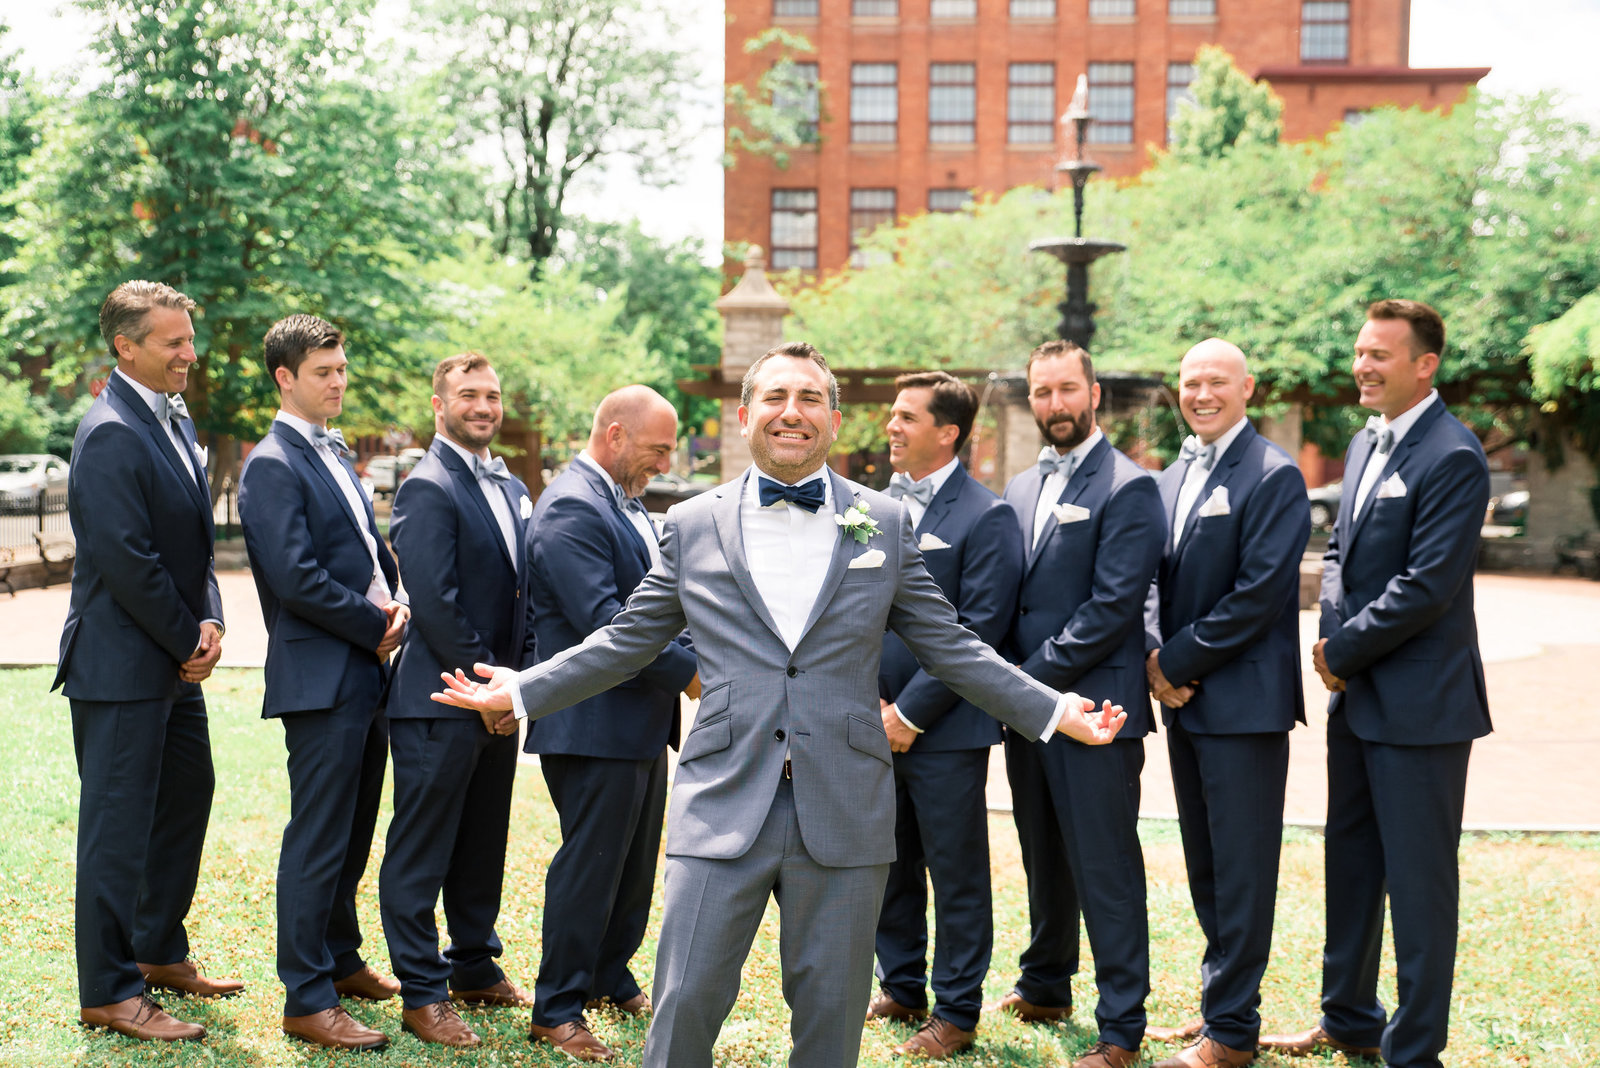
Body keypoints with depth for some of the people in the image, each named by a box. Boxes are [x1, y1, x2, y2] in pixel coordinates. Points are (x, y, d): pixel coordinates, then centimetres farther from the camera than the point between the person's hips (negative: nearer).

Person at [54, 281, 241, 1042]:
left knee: (185, 802, 19)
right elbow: (126, 559, -22)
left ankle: (160, 953, 35)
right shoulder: (110, 434, -18)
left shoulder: (175, 422, 12)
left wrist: (209, 622, -1)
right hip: (122, 665, -10)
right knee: (118, 823, -1)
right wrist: (187, 642, -12)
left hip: (174, 663, 10)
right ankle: (108, 993, 10)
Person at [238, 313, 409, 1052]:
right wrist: (375, 626, -12)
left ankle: (341, 959, 33)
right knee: (317, 842, -4)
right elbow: (295, 577, -21)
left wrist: (396, 604, 3)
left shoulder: (332, 453, 17)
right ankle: (307, 1000, 4)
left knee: (353, 832, 18)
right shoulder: (273, 466, -13)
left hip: (364, 673, 9)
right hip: (319, 679, -9)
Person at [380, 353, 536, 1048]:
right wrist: (484, 676, -15)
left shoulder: (512, 489, 14)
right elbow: (434, 600, -19)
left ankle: (475, 968, 31)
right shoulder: (428, 487, -12)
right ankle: (422, 993, 9)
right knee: (422, 850, 1)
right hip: (441, 698, -8)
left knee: (483, 841, 18)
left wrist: (517, 673, 6)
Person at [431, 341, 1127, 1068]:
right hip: (722, 809, 0)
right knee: (685, 1003, -1)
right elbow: (626, 642, 14)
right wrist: (522, 692, 9)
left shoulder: (885, 524, 7)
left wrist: (1055, 712, 5)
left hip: (844, 816, 1)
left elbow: (949, 647, 11)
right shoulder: (692, 525, 7)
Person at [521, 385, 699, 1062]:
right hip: (595, 724, -10)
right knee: (590, 865, -1)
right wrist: (689, 672, -21)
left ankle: (611, 979, 34)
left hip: (643, 724, 10)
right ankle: (557, 1008, 12)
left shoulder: (627, 505, 15)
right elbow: (600, 620, -25)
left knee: (635, 861, 19)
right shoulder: (570, 508, -18)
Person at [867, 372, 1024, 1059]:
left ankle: (955, 1011, 15)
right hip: (877, 726, 6)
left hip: (944, 731, -6)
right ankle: (901, 988, 31)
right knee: (888, 867, 16)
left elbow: (977, 633, -14)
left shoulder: (985, 517, -9)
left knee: (956, 874, 4)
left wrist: (910, 712, -15)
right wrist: (868, 700, -2)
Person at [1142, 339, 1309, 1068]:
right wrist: (1155, 657, -3)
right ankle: (1218, 1003, 27)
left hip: (1244, 702, -8)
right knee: (1204, 866, 15)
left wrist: (1178, 662, -13)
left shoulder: (1274, 477, -10)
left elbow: (1258, 596, -17)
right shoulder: (1170, 480, 14)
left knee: (1241, 870, -1)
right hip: (1185, 701, 8)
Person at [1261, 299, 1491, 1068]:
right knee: (1350, 860, 19)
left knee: (1419, 878, 1)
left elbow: (1426, 588, -22)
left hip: (1420, 702, -9)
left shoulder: (1452, 458, -16)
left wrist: (1345, 650, -13)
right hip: (1356, 694, 9)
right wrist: (1333, 630, 0)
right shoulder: (1365, 445, 12)